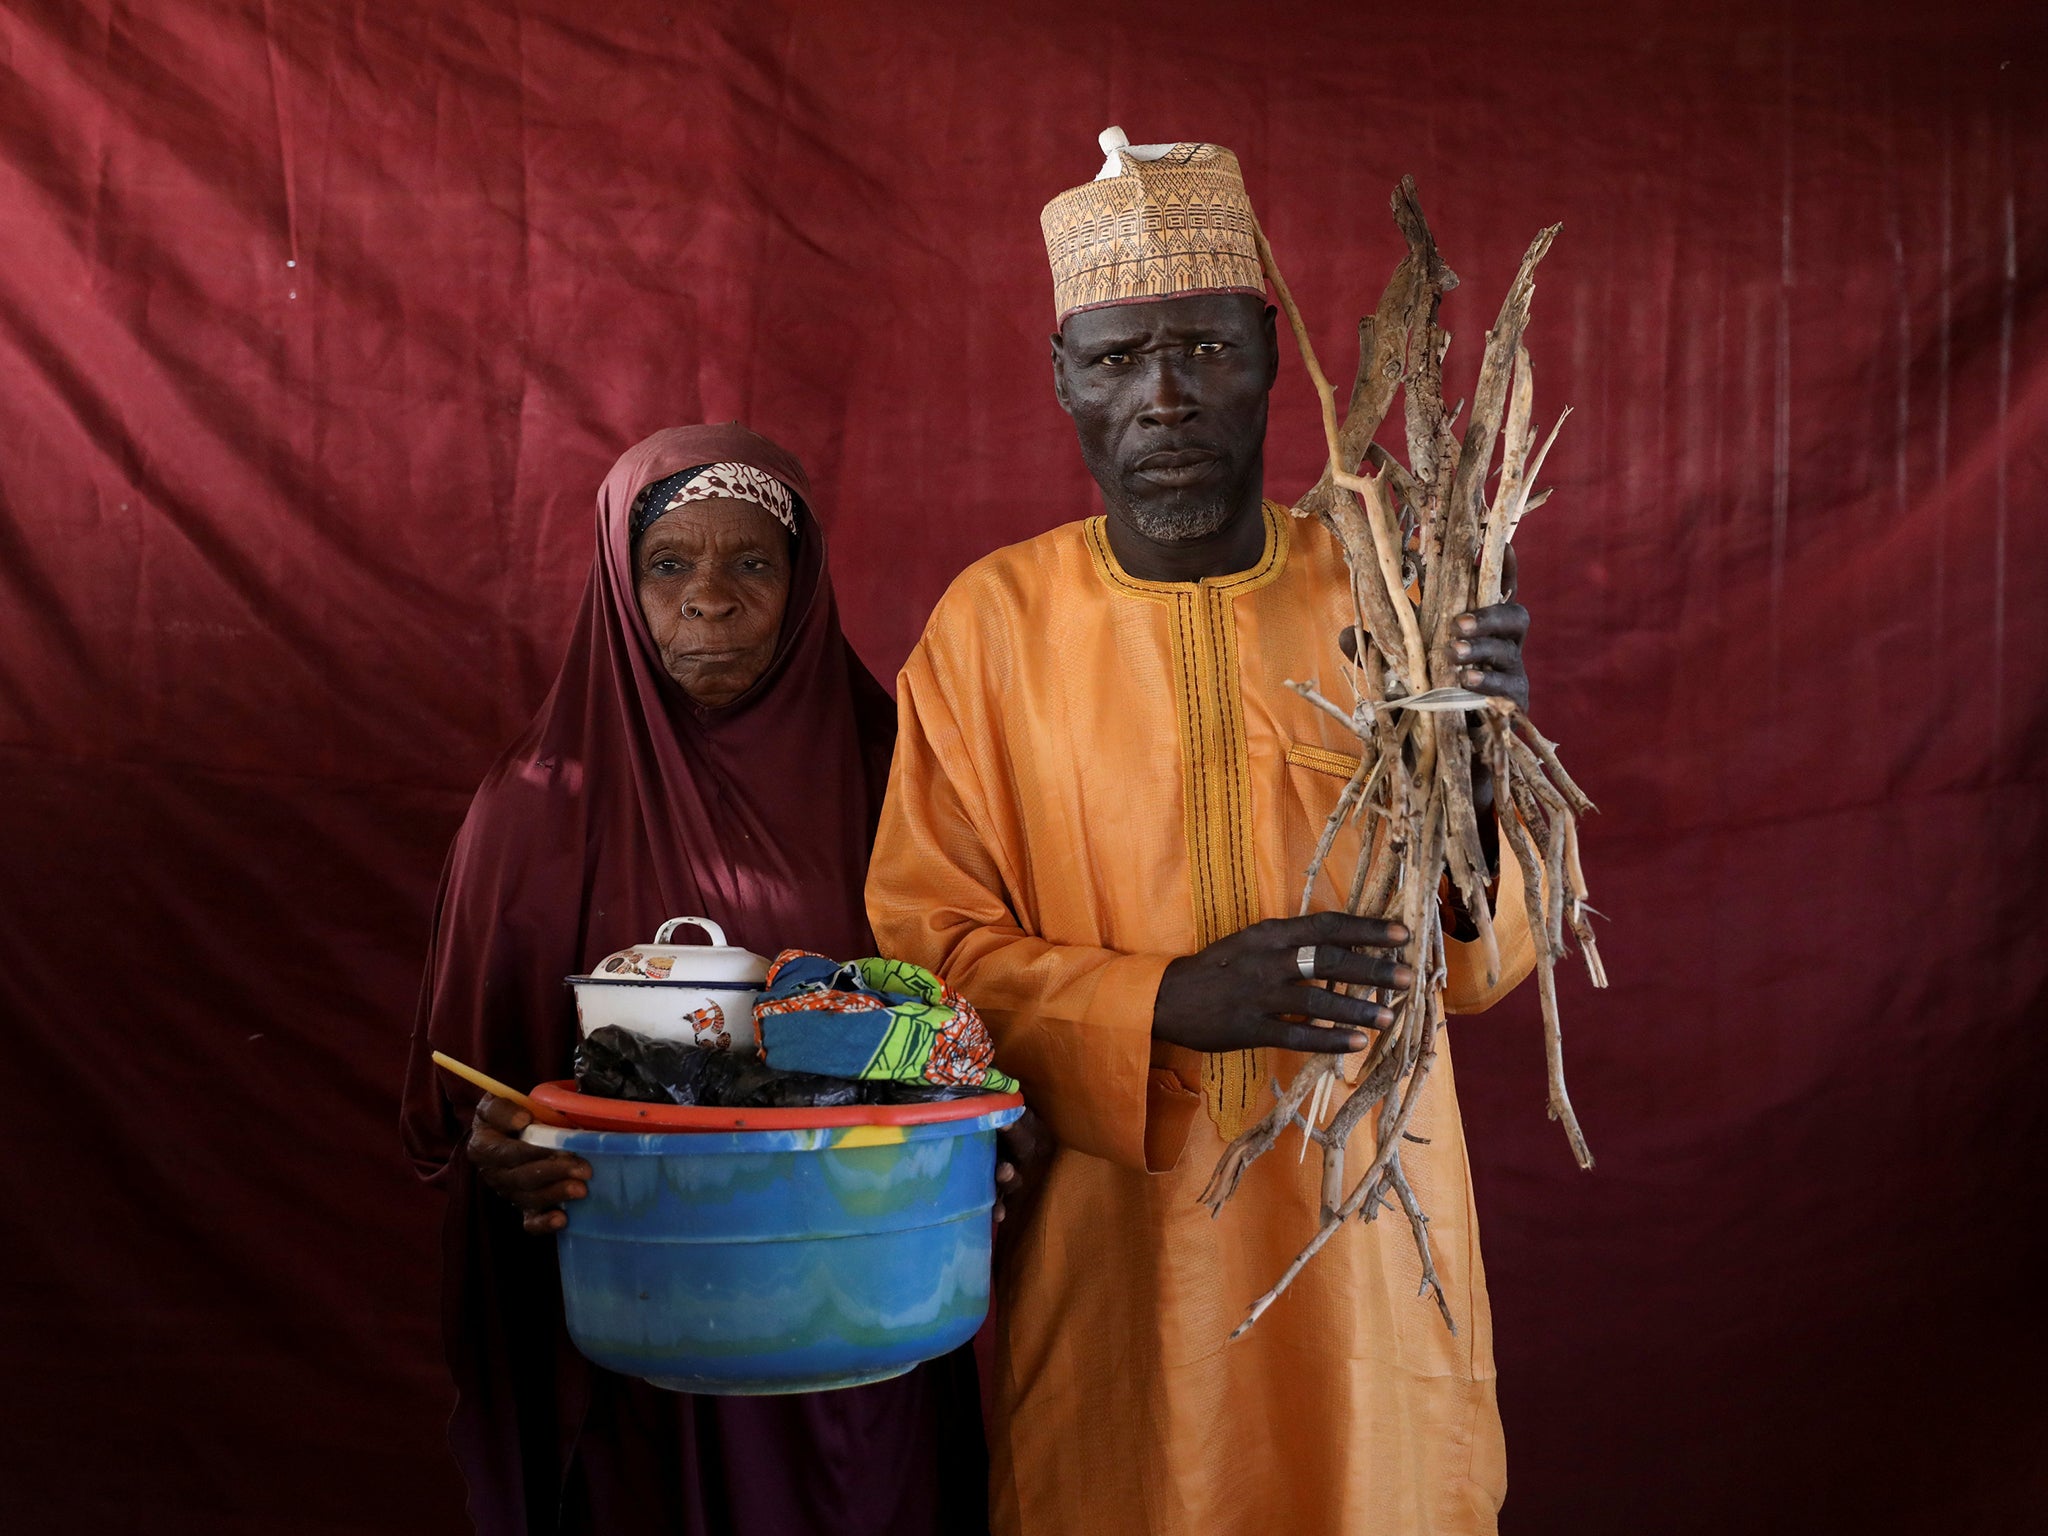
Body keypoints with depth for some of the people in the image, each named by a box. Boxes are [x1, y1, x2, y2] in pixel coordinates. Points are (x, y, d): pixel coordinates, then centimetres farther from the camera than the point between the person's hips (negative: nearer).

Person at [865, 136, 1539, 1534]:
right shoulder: (992, 623, -4)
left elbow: (1488, 965, -1)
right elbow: (923, 945, -6)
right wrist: (1164, 1002, -22)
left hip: (1364, 1232, 1)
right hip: (1106, 1244, -1)